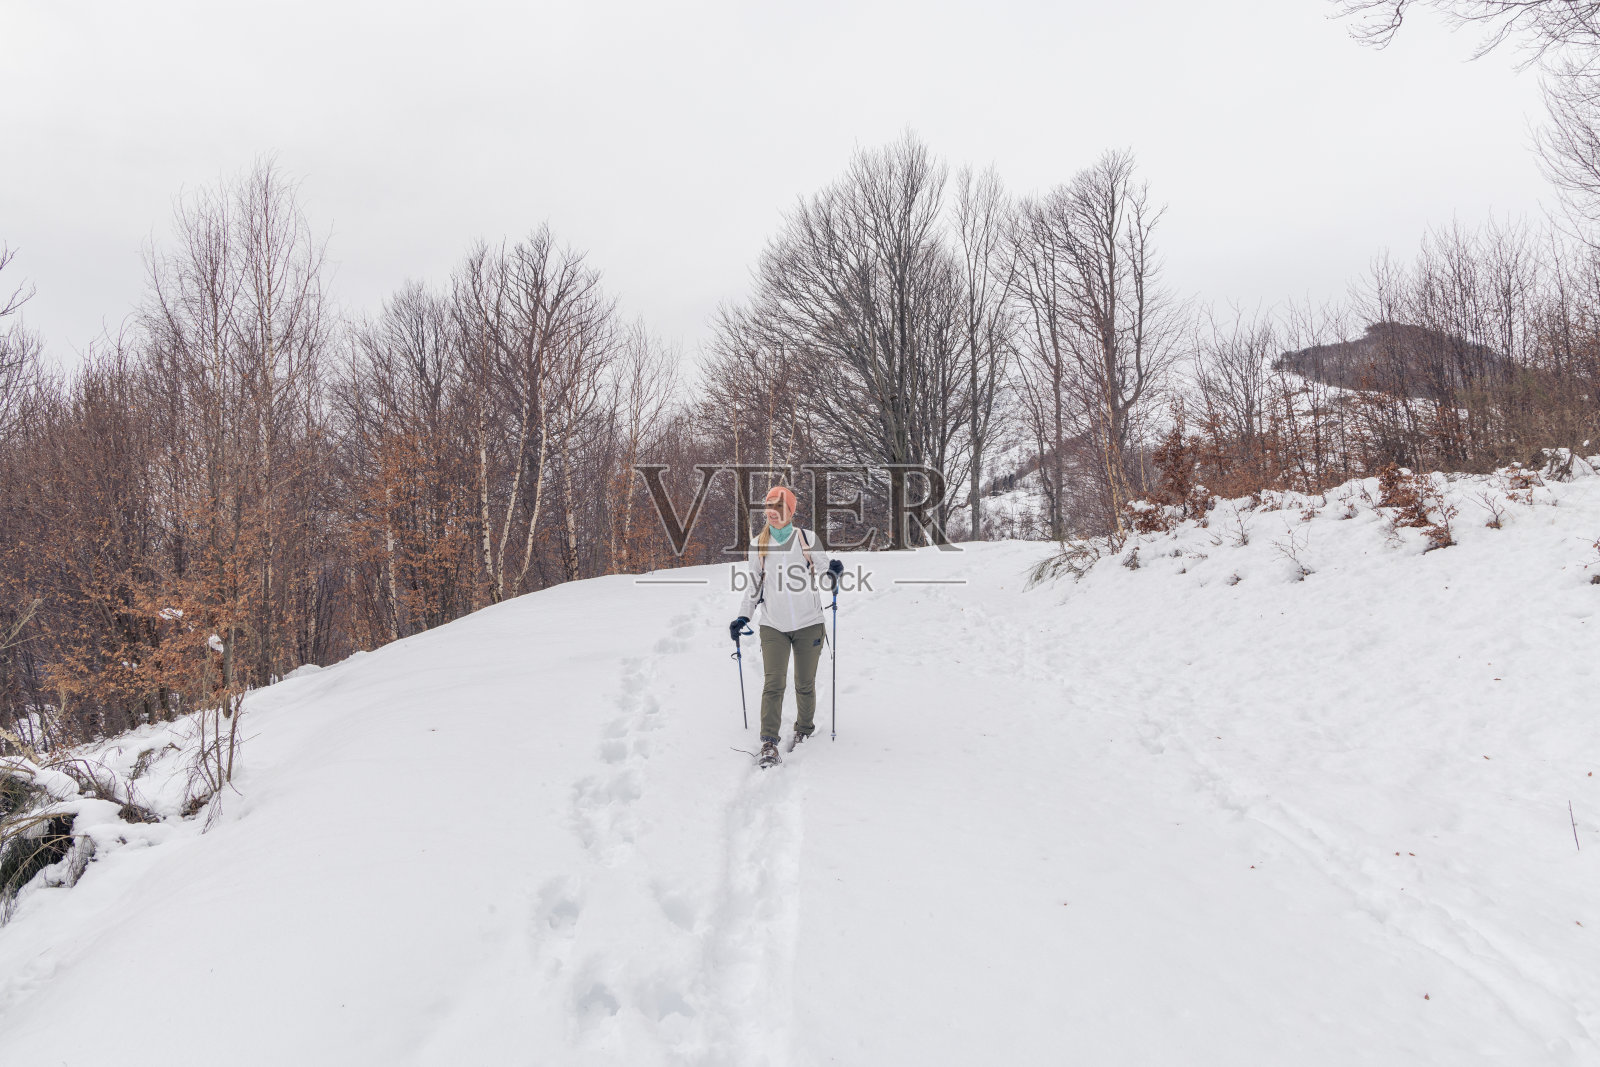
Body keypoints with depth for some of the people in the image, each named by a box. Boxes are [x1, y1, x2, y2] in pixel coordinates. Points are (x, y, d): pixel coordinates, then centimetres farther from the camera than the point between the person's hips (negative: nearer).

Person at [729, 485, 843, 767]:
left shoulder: (807, 538, 0)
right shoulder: (758, 544, 6)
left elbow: (823, 571, 2)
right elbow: (754, 585, 15)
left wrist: (832, 572, -21)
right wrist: (743, 617, 9)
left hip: (809, 624, -1)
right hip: (773, 626, 1)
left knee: (805, 684, 8)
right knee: (773, 683, -9)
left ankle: (804, 728, 30)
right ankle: (769, 742, -4)